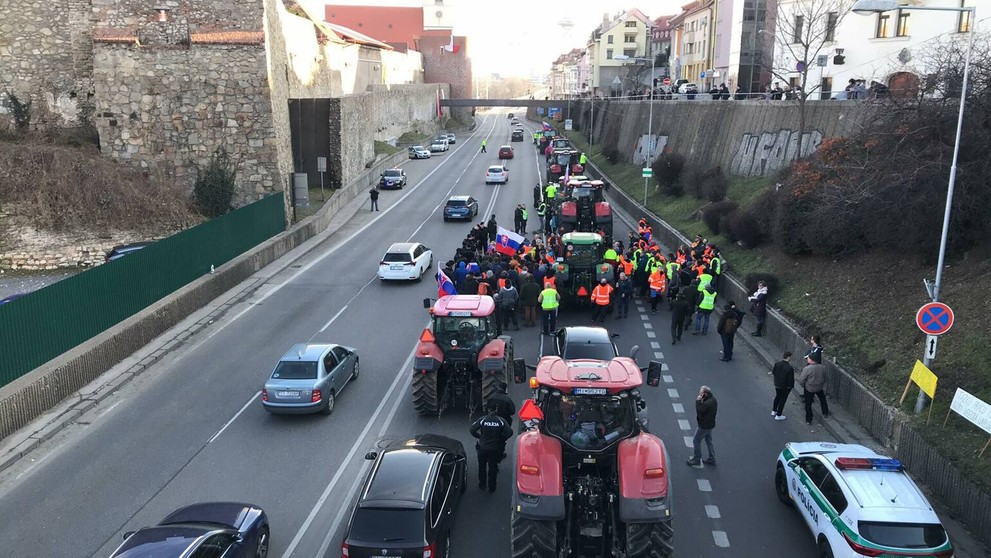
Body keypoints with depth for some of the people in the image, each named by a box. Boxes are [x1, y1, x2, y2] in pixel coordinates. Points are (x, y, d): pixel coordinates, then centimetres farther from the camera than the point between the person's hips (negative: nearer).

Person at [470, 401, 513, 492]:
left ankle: (482, 484, 31)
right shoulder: (500, 421, -11)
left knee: (482, 466, 21)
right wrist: (501, 439, 0)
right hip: (495, 449, 0)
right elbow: (509, 432, -15)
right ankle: (491, 487, 21)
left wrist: (479, 436, 2)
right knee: (493, 468, 14)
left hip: (483, 448, 0)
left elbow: (472, 429, -13)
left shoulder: (482, 420, -13)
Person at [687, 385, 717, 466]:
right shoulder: (713, 399, 1)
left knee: (696, 441, 4)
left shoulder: (707, 403, -30)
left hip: (704, 426, -10)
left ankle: (697, 460, 12)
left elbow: (699, 410, -27)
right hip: (710, 424, 10)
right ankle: (712, 459, 29)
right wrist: (701, 402, -7)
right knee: (709, 441, 20)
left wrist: (698, 401, -21)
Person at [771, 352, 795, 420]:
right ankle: (778, 415, 25)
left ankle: (774, 411, 44)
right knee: (782, 399, 13)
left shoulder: (777, 364, -15)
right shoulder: (789, 368, -31)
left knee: (777, 397, 28)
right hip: (785, 386, -5)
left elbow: (773, 372, 0)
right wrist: (792, 386, -3)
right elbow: (791, 379, -23)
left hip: (777, 385, 5)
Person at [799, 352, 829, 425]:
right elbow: (824, 378, 4)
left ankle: (808, 420, 16)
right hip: (819, 388, 4)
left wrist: (803, 386, 3)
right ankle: (825, 413, 45)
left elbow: (801, 380, -18)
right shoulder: (822, 367, -10)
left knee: (808, 404, 10)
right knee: (823, 400, 30)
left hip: (809, 389, -4)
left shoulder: (807, 368, -26)